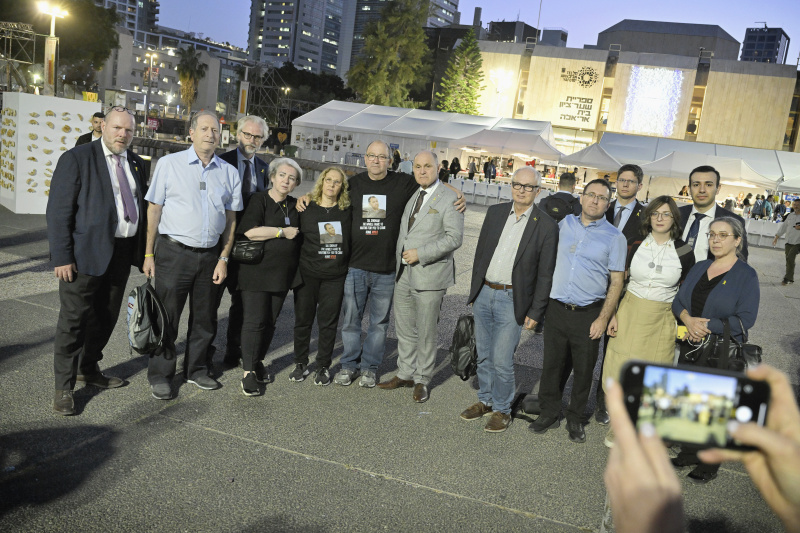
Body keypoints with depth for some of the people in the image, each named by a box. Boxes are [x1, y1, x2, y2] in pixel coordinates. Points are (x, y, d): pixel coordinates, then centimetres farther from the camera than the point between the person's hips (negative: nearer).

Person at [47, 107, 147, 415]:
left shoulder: (136, 164, 11)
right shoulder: (76, 159, -7)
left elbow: (141, 206, 15)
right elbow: (58, 211, -10)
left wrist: (143, 251, 9)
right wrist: (62, 257, -16)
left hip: (122, 253, 6)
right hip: (86, 252, -6)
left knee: (106, 317, 16)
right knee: (74, 320, 0)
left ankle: (88, 369, 35)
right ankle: (63, 387, 11)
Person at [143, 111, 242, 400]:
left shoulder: (229, 173, 7)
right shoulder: (169, 164, 0)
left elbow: (231, 219, 8)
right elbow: (154, 209, 0)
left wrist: (223, 258, 3)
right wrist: (149, 254, -3)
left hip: (211, 255, 3)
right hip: (174, 252, -3)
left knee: (205, 319, 12)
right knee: (167, 317, 3)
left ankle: (196, 370, 29)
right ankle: (160, 376, 17)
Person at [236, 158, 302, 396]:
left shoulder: (295, 206, 13)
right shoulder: (259, 200, -5)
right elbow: (251, 231, -19)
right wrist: (284, 232, -13)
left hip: (283, 273, 6)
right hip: (257, 269, -5)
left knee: (270, 321, 11)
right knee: (254, 320, -6)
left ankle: (258, 360, 27)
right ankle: (248, 371, 1)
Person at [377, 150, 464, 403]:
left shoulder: (449, 198, -8)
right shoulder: (411, 196, 15)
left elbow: (454, 238, -15)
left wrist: (420, 253, -18)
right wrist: (399, 259, 15)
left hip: (429, 276, -7)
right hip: (404, 273, 7)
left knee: (426, 332, 3)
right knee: (404, 328, 14)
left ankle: (422, 380, 17)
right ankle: (405, 374, 28)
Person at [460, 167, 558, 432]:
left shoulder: (546, 226, -7)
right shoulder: (495, 212, 6)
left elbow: (545, 274, -6)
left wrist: (535, 312, -7)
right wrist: (474, 291, 12)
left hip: (512, 301, -4)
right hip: (483, 294, 5)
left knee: (501, 361, -2)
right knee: (484, 356, 15)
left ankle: (501, 409, 18)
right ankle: (485, 400, 33)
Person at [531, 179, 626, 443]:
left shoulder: (614, 237, -2)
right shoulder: (564, 224, 7)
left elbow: (616, 281, -3)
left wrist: (603, 319, -9)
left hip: (588, 314, -2)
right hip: (557, 309, 2)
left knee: (584, 369, 8)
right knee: (552, 364, 9)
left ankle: (575, 419, 24)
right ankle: (549, 413, 25)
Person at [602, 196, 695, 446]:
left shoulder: (683, 252, -1)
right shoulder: (635, 245, 0)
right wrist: (613, 314, -2)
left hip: (662, 320, 0)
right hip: (630, 313, 0)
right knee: (623, 369, 2)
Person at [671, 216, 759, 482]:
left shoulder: (746, 275, -9)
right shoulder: (699, 267, 8)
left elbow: (746, 318, -16)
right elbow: (678, 301, 6)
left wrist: (708, 325, -21)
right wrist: (688, 319, -14)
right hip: (690, 347, 5)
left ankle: (709, 464, 23)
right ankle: (689, 454, 33)